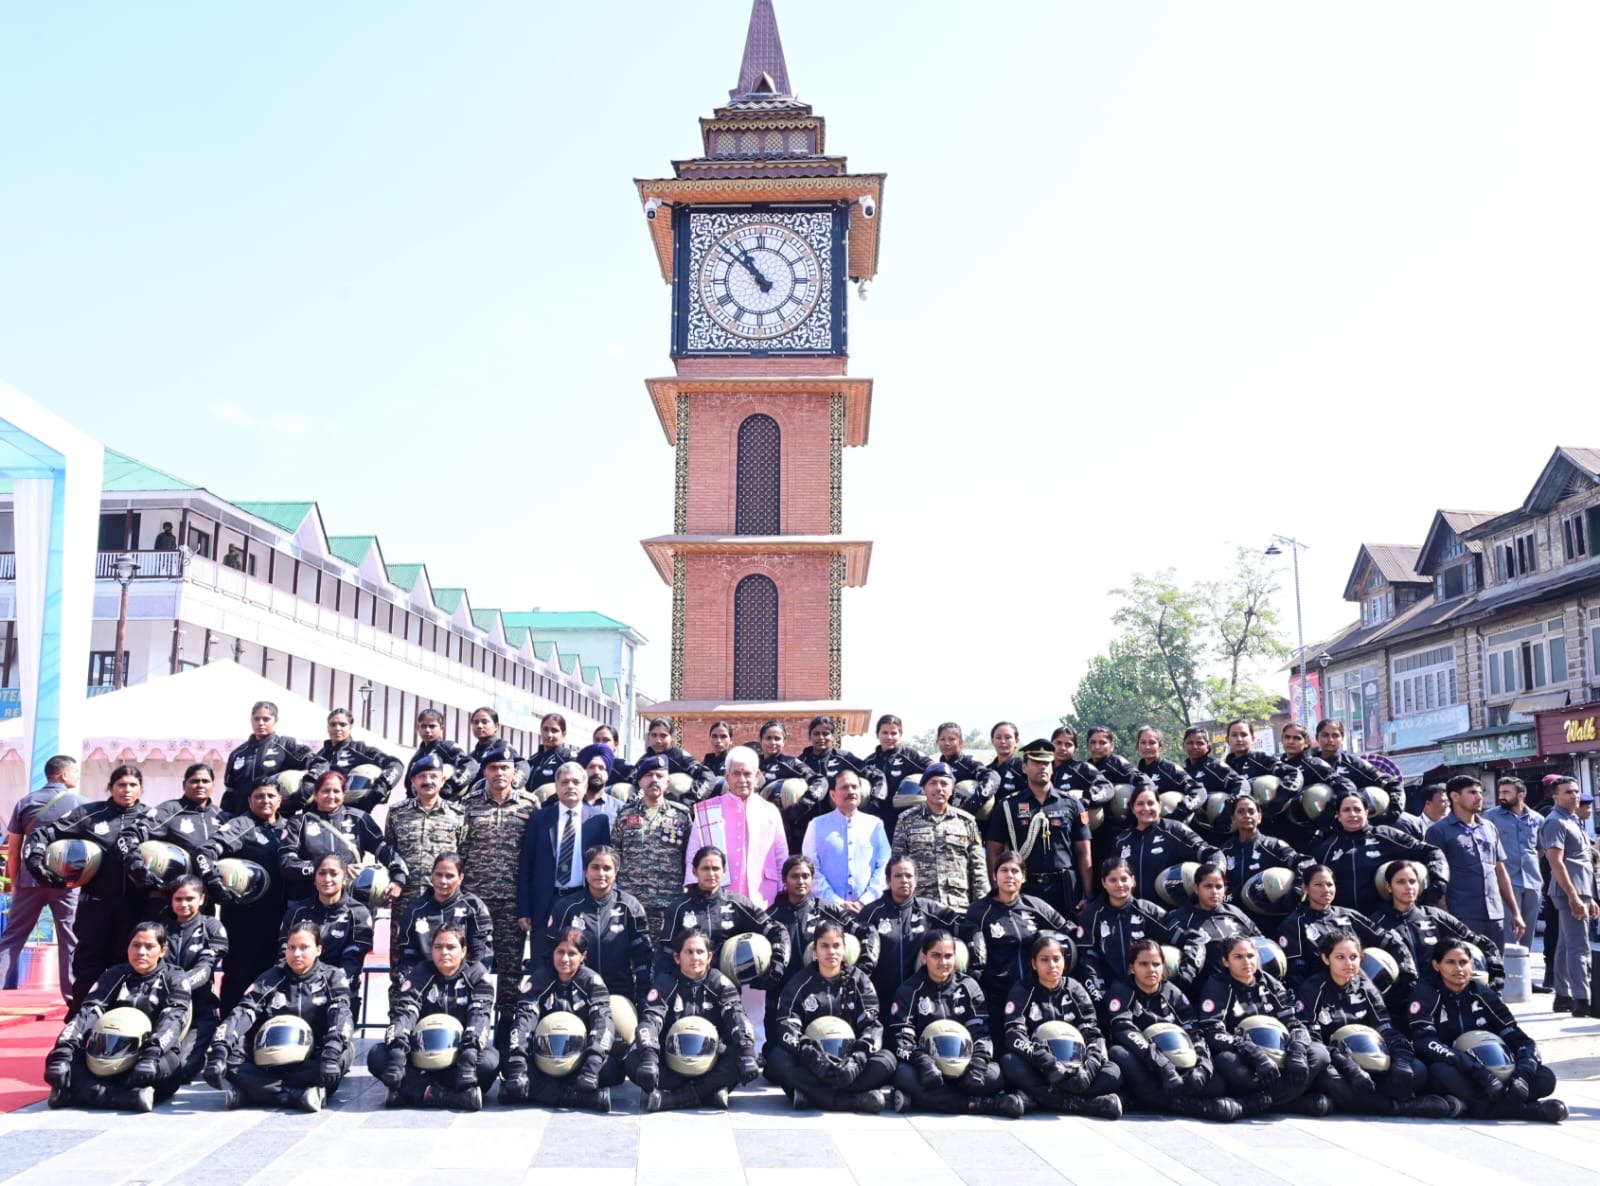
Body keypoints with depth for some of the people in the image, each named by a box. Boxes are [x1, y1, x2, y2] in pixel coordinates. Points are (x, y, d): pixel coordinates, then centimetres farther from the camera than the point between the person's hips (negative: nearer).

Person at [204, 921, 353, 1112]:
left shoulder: (333, 978, 3)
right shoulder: (270, 979, 7)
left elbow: (341, 1015, -15)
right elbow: (242, 1013, -7)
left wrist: (331, 1053, -35)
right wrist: (219, 1050, -26)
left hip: (313, 1065, -2)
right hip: (271, 1065, 2)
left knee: (343, 1054, -35)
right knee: (228, 1062, -24)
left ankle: (252, 1092, -31)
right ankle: (299, 1096, -38)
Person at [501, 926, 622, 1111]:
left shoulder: (592, 981, -4)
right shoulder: (540, 980, -2)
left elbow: (602, 1020, -18)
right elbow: (524, 1018, -14)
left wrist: (591, 1067, -35)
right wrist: (517, 1065, -31)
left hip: (581, 1060, 0)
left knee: (612, 1068, -30)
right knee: (509, 1064, -31)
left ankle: (542, 1091, -24)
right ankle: (580, 1097, -37)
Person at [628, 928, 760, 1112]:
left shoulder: (719, 983, -1)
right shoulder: (665, 982, -3)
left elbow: (736, 1016, -15)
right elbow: (650, 1019, -18)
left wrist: (747, 1052, -34)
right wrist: (649, 1056, -38)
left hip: (710, 1065, 1)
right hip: (671, 1065, 0)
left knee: (739, 1057, -29)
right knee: (634, 1062, -29)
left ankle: (671, 1098, -29)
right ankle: (708, 1094, -30)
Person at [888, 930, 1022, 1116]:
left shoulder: (968, 987, 8)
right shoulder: (910, 990, 3)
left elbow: (982, 1031, 1)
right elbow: (901, 1035, -7)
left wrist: (979, 1062, -19)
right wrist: (923, 1061, -26)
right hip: (925, 1064, -1)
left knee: (994, 1075, -28)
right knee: (905, 1076, -36)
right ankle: (980, 1104, -34)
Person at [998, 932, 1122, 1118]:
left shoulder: (1075, 990, 7)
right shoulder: (1022, 991, 0)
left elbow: (1093, 1034, -2)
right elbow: (1014, 1034, -15)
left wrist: (1088, 1069, -24)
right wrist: (1049, 1063, -31)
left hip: (1071, 1070, 2)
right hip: (1035, 1072, -2)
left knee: (1113, 1072, -23)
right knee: (1009, 1062, -34)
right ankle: (1076, 1103, -39)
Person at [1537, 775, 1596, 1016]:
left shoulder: (1572, 821, 20)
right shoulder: (1555, 822, -10)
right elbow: (1556, 862, -18)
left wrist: (1589, 897, 21)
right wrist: (1573, 896, -22)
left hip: (1580, 891, 9)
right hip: (1570, 892, -9)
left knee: (1566, 946, 12)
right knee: (1579, 947, -11)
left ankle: (1563, 996, 16)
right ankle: (1582, 1001, -13)